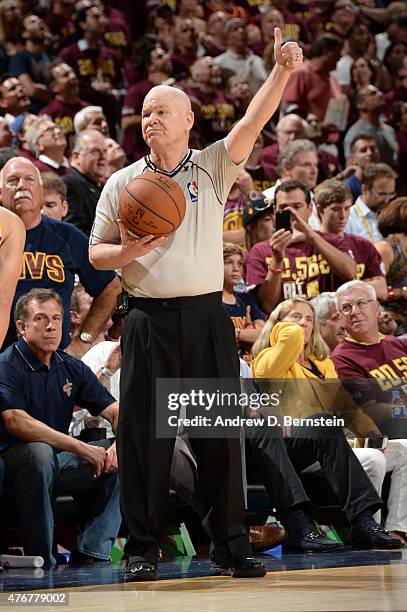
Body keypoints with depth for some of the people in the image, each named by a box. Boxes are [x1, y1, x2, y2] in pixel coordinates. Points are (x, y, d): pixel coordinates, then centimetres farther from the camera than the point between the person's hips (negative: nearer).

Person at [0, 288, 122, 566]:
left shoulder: (72, 368, 9)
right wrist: (79, 447, -31)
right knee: (39, 452, -38)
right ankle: (40, 558, -28)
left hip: (60, 462, 7)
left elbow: (116, 412, 8)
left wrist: (119, 444, -17)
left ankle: (90, 551, -16)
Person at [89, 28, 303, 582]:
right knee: (144, 433, -1)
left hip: (207, 318, 0)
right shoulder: (122, 183, 10)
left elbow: (253, 121, -6)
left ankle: (231, 546, 9)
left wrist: (283, 72, -20)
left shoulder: (213, 168, 8)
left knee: (220, 432, 2)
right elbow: (95, 253, 10)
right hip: (149, 322, 0)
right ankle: (142, 549, 6)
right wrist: (127, 251, -12)